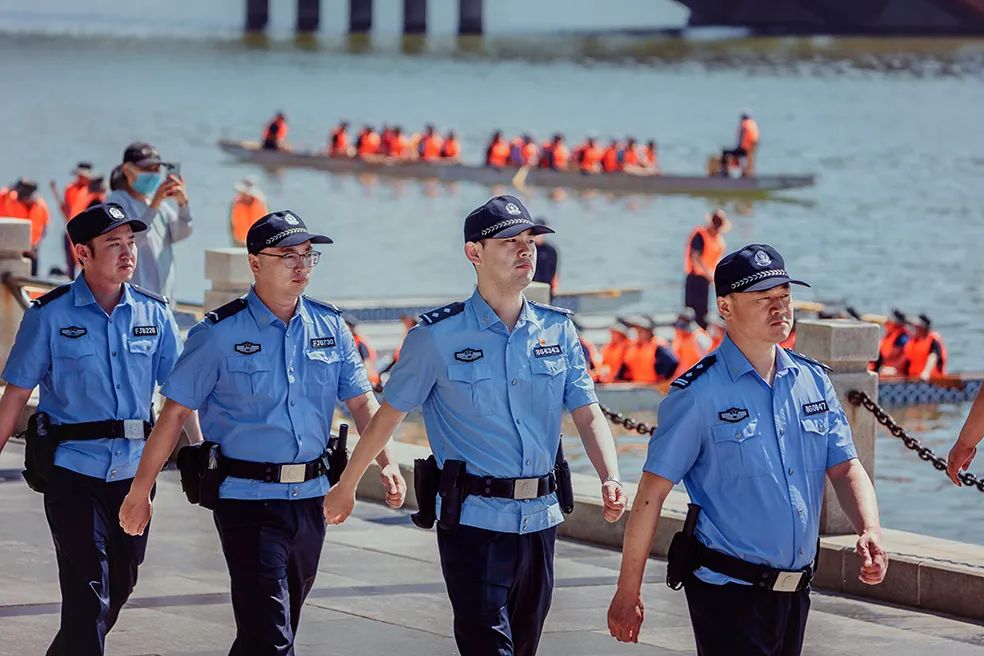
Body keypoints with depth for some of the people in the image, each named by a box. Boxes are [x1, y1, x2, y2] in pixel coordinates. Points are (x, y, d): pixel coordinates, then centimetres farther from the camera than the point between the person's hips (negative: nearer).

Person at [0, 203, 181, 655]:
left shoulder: (154, 313, 5)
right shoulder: (50, 315, -5)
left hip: (135, 469, 4)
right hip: (73, 469, -4)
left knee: (119, 587, 13)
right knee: (88, 593, -9)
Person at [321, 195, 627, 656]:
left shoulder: (557, 330, 7)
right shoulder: (438, 336, -5)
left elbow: (587, 413, 3)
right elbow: (389, 414, 3)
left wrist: (610, 480, -14)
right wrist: (346, 487, 9)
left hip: (540, 518, 5)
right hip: (474, 519, -5)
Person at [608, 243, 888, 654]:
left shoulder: (813, 381, 8)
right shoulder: (699, 393, -10)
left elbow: (845, 468, 7)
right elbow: (653, 492, -10)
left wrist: (869, 530, -14)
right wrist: (628, 593, -11)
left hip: (794, 589, 6)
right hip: (727, 591, -6)